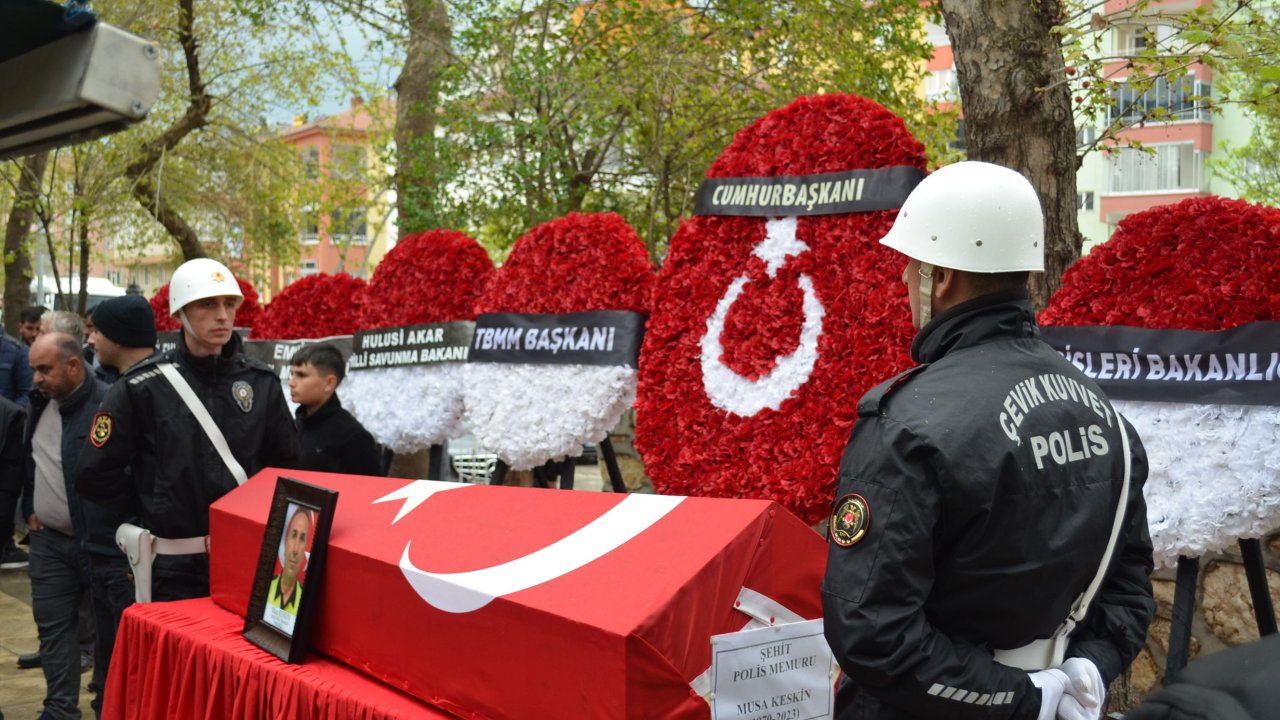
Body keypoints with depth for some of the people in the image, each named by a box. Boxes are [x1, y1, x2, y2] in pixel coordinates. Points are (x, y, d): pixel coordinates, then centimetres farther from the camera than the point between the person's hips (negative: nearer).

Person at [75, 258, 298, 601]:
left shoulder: (261, 381, 4)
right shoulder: (145, 385, -6)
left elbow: (286, 463, 15)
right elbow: (95, 473, -2)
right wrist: (154, 508, 1)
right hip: (175, 568, -3)